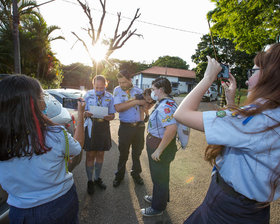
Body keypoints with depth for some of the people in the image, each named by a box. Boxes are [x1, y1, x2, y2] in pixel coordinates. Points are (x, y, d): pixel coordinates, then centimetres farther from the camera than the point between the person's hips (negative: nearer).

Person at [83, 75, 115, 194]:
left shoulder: (110, 97, 1)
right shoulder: (88, 95, -2)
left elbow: (112, 115, 3)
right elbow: (83, 112, 0)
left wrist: (108, 117, -20)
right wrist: (86, 113, -23)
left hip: (104, 128, 2)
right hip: (90, 127, -1)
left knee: (100, 154, 14)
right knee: (90, 155, 6)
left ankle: (97, 178, 35)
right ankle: (90, 181, 26)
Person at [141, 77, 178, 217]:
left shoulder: (165, 106, -26)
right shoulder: (164, 103, 8)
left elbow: (172, 128, -38)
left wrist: (159, 150, -32)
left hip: (160, 147, -10)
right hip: (158, 146, 10)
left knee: (159, 177, 10)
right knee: (159, 175, 27)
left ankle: (158, 208, 34)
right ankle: (158, 197, 51)